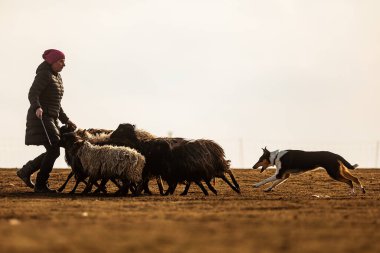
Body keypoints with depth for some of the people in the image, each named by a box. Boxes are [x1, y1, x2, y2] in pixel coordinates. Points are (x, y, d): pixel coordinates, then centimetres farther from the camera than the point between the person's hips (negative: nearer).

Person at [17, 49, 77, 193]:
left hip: (51, 119, 10)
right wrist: (37, 108, -40)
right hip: (40, 118, -10)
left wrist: (66, 121, 20)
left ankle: (25, 171, 20)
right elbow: (32, 94, -22)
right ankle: (40, 185, -12)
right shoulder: (44, 74, -10)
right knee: (54, 150, -17)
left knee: (53, 151, 9)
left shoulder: (57, 77, 18)